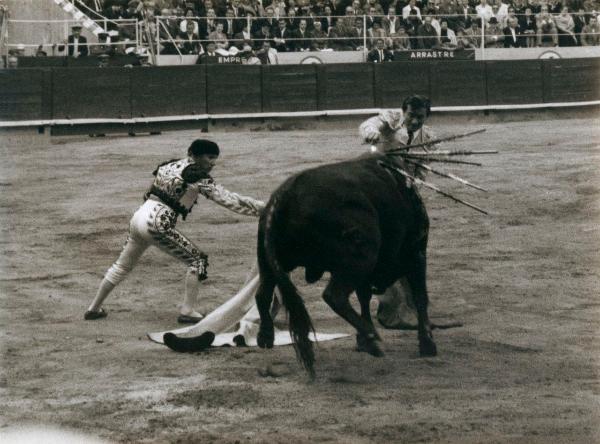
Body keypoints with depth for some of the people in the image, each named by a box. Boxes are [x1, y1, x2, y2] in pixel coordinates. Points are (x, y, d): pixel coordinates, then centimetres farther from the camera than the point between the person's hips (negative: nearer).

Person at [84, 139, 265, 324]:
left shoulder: (170, 166, 17)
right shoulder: (199, 177, -4)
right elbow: (229, 200, -4)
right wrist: (262, 207, -2)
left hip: (138, 217, 8)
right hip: (157, 224, -8)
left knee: (122, 266, 23)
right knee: (198, 260, 2)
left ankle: (94, 308, 30)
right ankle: (188, 310, -5)